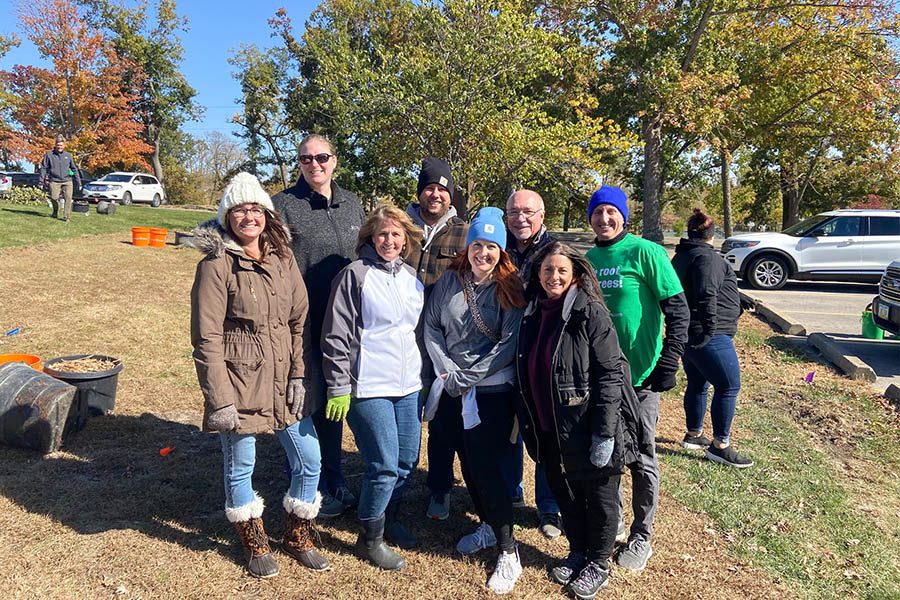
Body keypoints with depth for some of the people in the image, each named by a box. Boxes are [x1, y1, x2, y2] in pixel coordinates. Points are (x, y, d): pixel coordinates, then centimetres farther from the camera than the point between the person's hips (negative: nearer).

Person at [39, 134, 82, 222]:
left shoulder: (68, 155, 12)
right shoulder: (49, 155, 6)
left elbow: (74, 169, 17)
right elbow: (43, 168, 7)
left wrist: (78, 182, 14)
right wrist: (42, 181, 1)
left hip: (67, 181, 1)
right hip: (55, 181, -1)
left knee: (68, 198, -13)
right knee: (54, 198, -9)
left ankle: (66, 216, -8)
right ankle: (56, 210, 22)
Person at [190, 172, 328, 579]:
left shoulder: (283, 259, 5)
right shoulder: (216, 265, -10)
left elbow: (300, 320, 5)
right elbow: (207, 338, -13)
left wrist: (299, 376, -1)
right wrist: (220, 400, -15)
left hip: (284, 381, 5)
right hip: (239, 382, -5)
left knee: (309, 462, 11)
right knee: (240, 468, 12)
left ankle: (298, 538, 34)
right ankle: (255, 545, 36)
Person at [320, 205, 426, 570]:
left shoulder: (412, 277, 10)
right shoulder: (355, 275, -9)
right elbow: (336, 335, -10)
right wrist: (338, 388, -11)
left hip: (409, 385, 6)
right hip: (369, 388, -6)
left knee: (407, 461, 13)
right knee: (384, 466, -3)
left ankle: (389, 519, 37)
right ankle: (370, 539, 18)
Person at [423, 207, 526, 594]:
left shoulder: (510, 288, -6)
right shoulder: (450, 281, 3)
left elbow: (509, 344, -11)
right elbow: (431, 328, 3)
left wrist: (467, 377, -13)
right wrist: (449, 373, -7)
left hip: (492, 390, -4)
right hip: (453, 389, 4)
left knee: (484, 466, -7)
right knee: (467, 462, 14)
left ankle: (508, 552, 6)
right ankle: (488, 526, 35)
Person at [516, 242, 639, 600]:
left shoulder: (590, 313, -15)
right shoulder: (533, 312, 5)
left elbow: (610, 374, -17)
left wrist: (604, 433, -20)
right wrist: (527, 423, 15)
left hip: (585, 430, -6)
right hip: (549, 430, 6)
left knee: (599, 496, 13)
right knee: (564, 494, 20)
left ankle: (598, 564, 33)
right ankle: (577, 553, 42)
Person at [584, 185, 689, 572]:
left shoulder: (646, 253, -11)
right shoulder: (589, 259, 7)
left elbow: (678, 310, -13)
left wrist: (668, 364, -18)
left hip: (639, 375, -5)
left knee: (640, 458, 6)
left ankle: (641, 538, 22)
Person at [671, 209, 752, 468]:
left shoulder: (680, 257, 15)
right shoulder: (707, 257, -15)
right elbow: (706, 296, -26)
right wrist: (709, 330, -23)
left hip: (687, 335, 10)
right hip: (709, 338, -10)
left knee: (697, 385, 20)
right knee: (729, 387, -3)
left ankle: (693, 435, 31)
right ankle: (720, 445, 1)